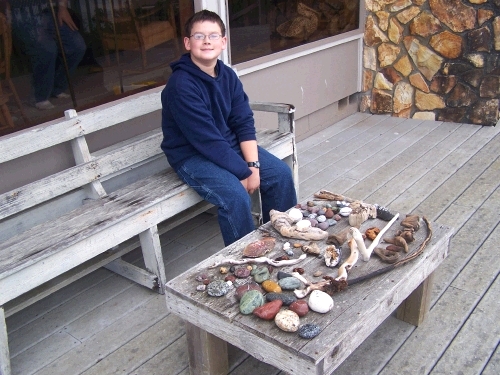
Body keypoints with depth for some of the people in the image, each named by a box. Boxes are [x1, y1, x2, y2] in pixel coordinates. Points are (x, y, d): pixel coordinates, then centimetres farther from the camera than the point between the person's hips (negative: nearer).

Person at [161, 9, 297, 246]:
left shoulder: (228, 75, -1)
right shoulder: (181, 85, -23)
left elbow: (244, 122, -3)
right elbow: (207, 139, -25)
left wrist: (253, 165, -16)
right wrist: (245, 173, -22)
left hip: (230, 145, 7)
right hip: (192, 156, -7)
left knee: (281, 173, -3)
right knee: (236, 196, -27)